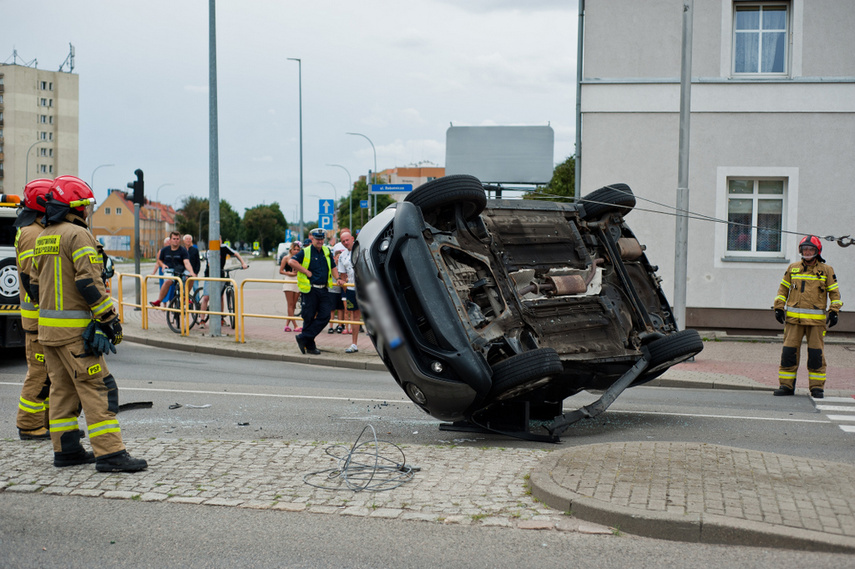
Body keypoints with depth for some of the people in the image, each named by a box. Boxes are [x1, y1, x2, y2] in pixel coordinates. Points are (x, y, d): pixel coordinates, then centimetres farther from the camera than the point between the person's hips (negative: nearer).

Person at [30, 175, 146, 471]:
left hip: (47, 325, 9)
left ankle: (66, 449, 19)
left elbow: (35, 284, 19)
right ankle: (109, 454, -10)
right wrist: (110, 318, -15)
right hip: (75, 329, -9)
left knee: (62, 388, 14)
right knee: (97, 388, -8)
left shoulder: (43, 238, 15)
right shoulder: (77, 235, -12)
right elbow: (89, 282, -19)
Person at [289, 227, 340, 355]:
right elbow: (292, 261, -16)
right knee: (309, 317, 1)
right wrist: (306, 272, -16)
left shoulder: (327, 251, 13)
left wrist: (337, 278, 6)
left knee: (325, 316, -5)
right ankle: (309, 346, 12)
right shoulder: (305, 252, -5)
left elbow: (333, 267, 22)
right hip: (310, 290, -5)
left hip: (324, 290, 5)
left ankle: (303, 338, 3)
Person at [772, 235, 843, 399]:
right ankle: (786, 385, 6)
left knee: (816, 354, 0)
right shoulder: (793, 268, 11)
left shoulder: (826, 270, 6)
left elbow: (835, 293, 9)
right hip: (793, 318, 2)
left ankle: (817, 387, 9)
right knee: (788, 351, -1)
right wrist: (779, 308, 7)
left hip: (816, 320, -2)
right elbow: (783, 289, 16)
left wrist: (834, 312, -1)